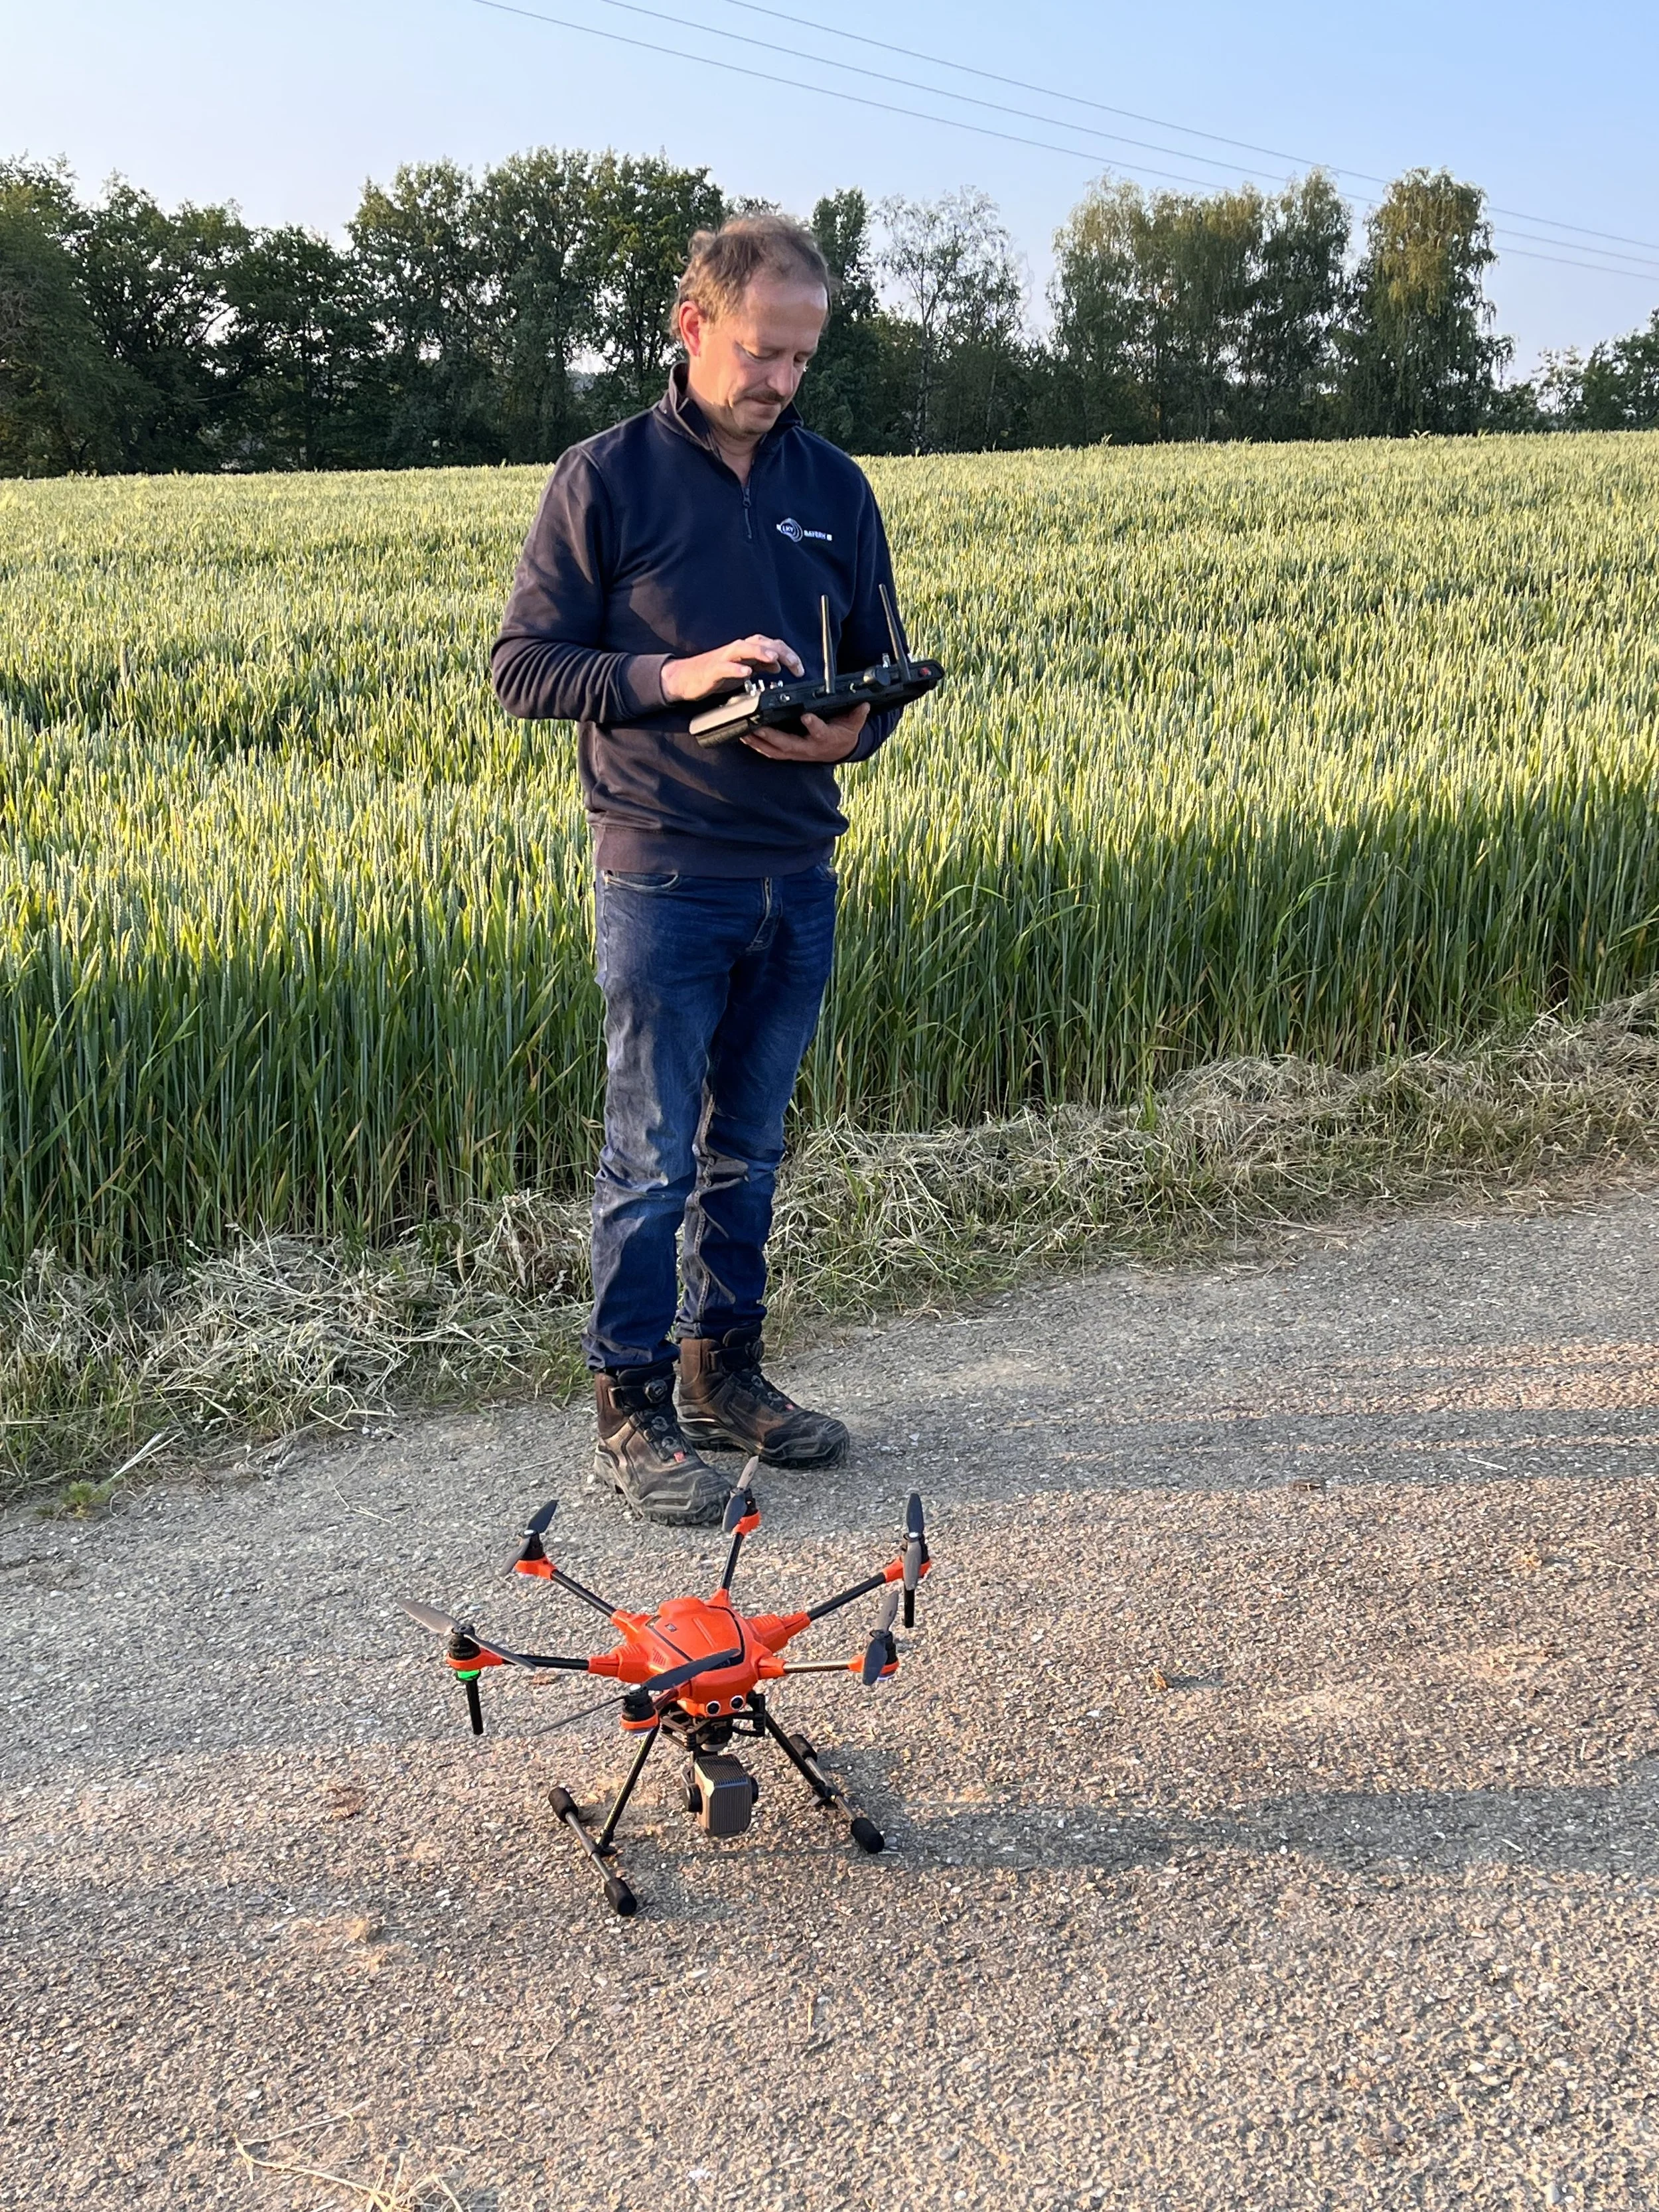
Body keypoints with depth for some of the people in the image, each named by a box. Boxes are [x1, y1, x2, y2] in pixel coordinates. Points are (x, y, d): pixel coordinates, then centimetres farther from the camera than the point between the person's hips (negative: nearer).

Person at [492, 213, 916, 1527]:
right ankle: (633, 1410, 11)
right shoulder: (607, 478, -3)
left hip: (799, 875, 5)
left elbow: (882, 664, 15)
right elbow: (524, 666, -5)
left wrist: (850, 730, -9)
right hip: (664, 875, -5)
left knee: (750, 1145, 14)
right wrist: (673, 678, -20)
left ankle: (725, 1373, 27)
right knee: (653, 1152, 0)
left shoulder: (834, 486, 10)